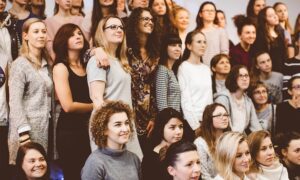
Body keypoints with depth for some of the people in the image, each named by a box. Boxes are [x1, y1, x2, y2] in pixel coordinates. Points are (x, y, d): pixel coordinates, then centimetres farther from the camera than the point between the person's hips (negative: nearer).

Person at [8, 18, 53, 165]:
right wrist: (23, 131, -20)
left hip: (45, 127, 6)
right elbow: (15, 101, -13)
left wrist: (51, 124, 6)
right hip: (26, 126, -6)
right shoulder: (20, 64, -6)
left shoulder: (46, 65, 15)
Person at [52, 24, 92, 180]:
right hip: (69, 130, -6)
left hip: (89, 128, 6)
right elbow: (68, 106, -16)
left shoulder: (87, 65, 11)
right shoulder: (60, 67, -7)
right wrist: (95, 106, -4)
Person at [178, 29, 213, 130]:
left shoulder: (206, 69, 12)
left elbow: (209, 98, 14)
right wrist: (196, 125, -15)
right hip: (192, 122, -5)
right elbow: (185, 100, -11)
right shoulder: (184, 67, -6)